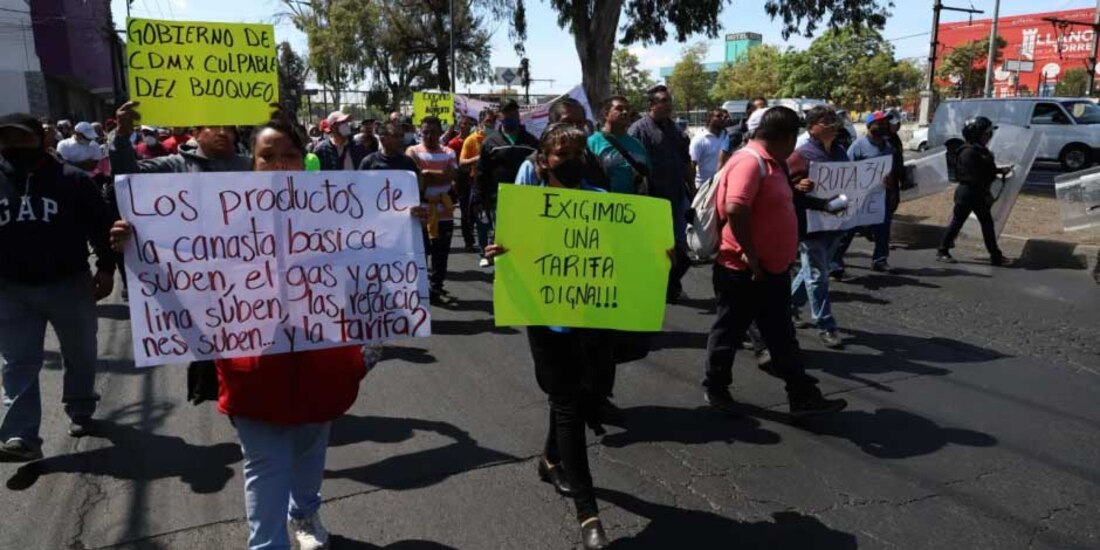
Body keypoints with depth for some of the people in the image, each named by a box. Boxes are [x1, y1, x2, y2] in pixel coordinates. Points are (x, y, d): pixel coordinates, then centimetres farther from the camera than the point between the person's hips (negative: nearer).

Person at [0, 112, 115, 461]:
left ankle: (81, 413, 32)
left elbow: (101, 224, -2)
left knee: (80, 355, 12)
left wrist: (106, 268, -6)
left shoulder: (71, 179, -4)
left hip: (69, 284, -2)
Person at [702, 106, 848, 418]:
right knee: (729, 333, 5)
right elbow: (735, 210, -31)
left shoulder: (770, 163, 13)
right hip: (743, 271, -10)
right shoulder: (749, 161, -20)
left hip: (772, 270, 11)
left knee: (782, 336, 15)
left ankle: (802, 397, 23)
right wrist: (750, 256, -25)